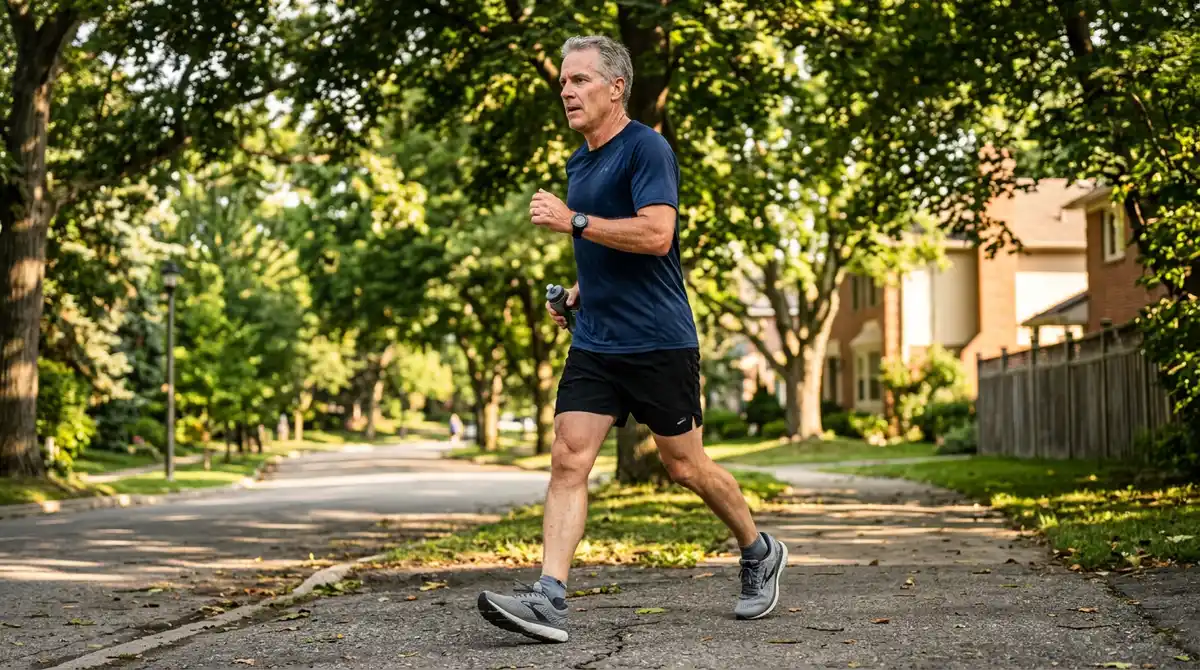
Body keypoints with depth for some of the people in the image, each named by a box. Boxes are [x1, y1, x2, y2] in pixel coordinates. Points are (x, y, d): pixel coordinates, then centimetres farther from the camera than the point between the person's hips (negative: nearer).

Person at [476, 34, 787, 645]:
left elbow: (656, 234, -25)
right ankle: (548, 599, -12)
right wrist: (579, 292, 14)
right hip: (593, 344, 7)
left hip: (659, 343, -7)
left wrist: (573, 221, -21)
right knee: (567, 461, -7)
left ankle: (759, 553, 29)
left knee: (685, 467, 5)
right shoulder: (578, 163, 16)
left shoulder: (646, 149, -11)